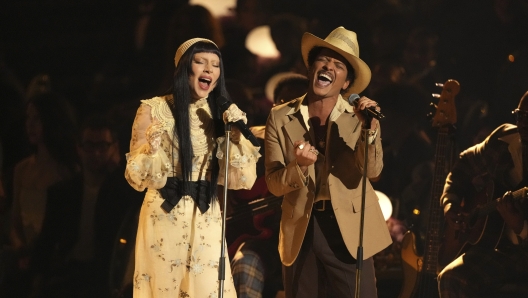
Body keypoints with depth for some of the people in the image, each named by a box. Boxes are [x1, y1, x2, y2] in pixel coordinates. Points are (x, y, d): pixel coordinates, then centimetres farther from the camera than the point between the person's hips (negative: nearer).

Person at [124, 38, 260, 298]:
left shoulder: (221, 114, 7)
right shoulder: (154, 109, -4)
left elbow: (242, 180, 1)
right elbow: (136, 179, -7)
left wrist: (236, 136, -11)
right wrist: (152, 149, -26)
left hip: (206, 221, 3)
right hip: (164, 219, -3)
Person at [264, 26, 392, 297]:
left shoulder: (359, 117, 0)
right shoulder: (281, 118, 4)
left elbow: (372, 171, -13)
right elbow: (274, 184, 0)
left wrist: (369, 130, -30)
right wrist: (299, 166, -21)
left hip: (348, 232, -2)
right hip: (300, 233, 2)